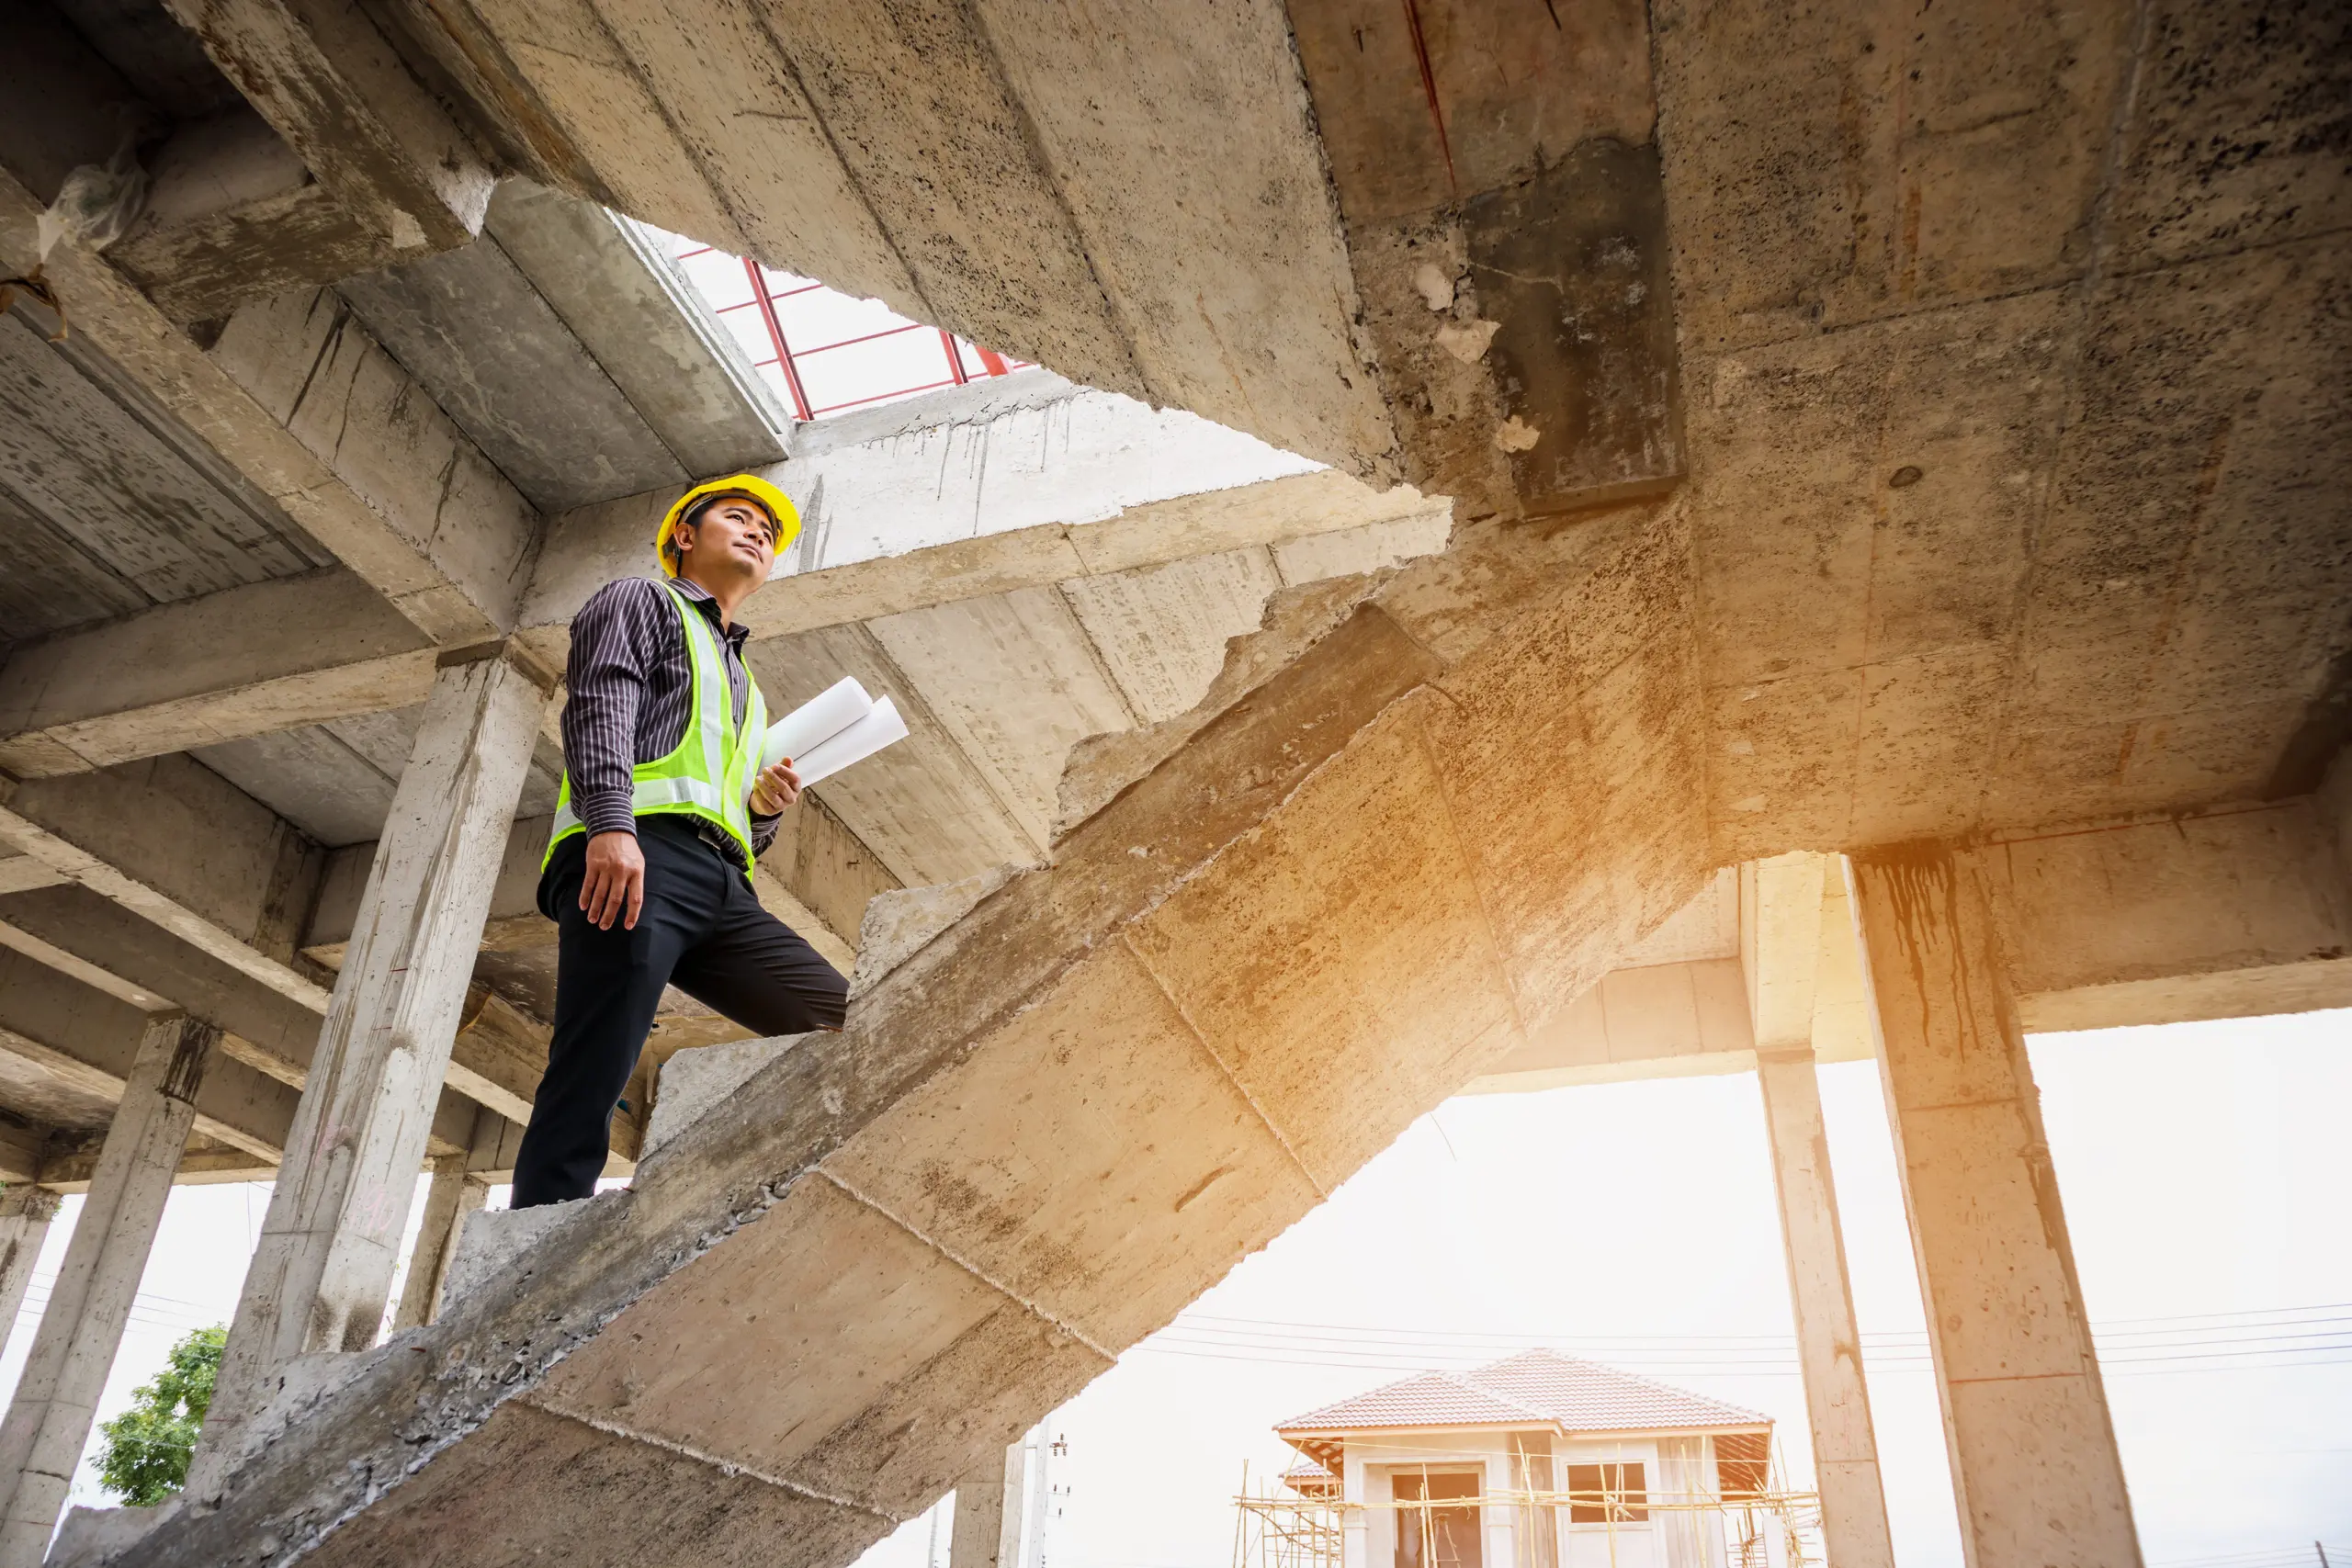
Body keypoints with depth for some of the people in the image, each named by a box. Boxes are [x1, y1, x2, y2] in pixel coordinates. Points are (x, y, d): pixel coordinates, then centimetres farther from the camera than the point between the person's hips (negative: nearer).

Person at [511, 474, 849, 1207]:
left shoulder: (744, 687, 38)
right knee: (589, 1083, -19)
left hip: (721, 885, 7)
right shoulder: (640, 599, 20)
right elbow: (600, 702, -2)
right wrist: (611, 824, -20)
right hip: (636, 854, -7)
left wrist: (764, 808, 10)